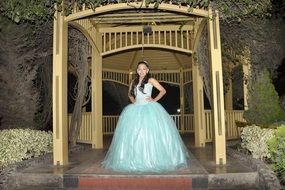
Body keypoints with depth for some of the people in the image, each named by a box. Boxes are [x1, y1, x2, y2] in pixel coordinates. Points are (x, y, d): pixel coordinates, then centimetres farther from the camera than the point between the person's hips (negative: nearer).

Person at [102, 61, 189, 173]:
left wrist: (155, 100, -5)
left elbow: (163, 90, 3)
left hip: (149, 109, -4)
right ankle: (136, 160, 7)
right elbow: (130, 93, 30)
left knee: (151, 133, -9)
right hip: (136, 110, 4)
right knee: (135, 135, 0)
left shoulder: (150, 80, 2)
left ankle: (153, 159, -1)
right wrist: (133, 100, 12)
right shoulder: (134, 82, 14)